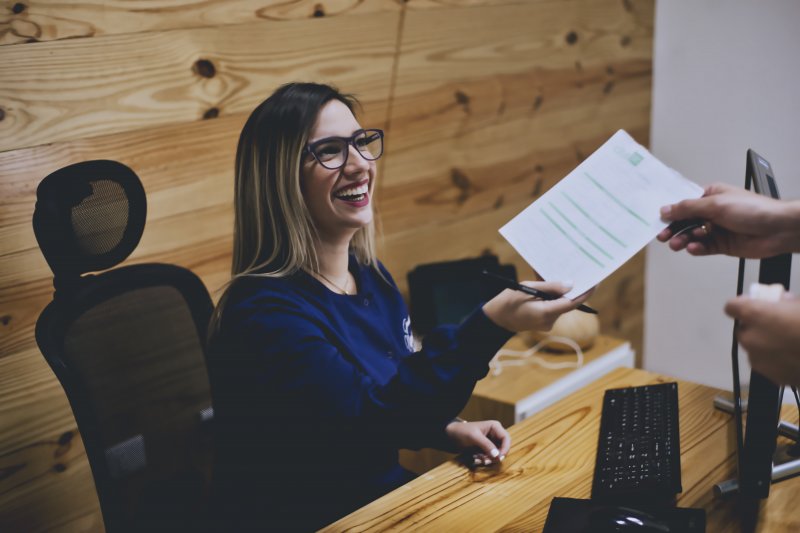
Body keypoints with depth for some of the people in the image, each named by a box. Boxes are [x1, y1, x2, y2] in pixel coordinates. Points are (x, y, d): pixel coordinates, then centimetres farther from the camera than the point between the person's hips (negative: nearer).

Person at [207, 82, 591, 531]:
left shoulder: (372, 277, 3)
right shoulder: (264, 312, -22)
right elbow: (366, 422, -31)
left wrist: (449, 429, -3)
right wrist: (491, 325, -38)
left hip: (390, 494, 7)